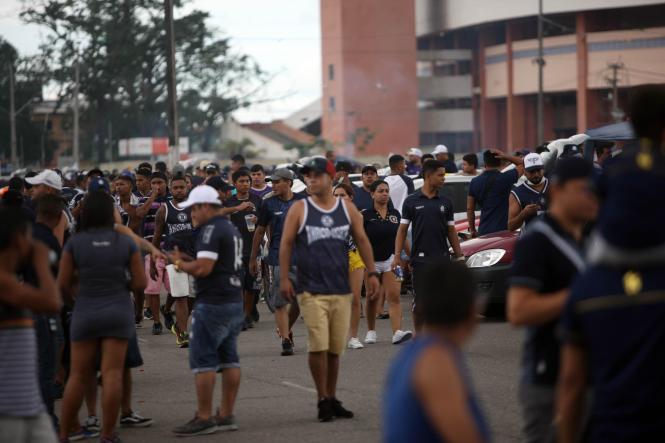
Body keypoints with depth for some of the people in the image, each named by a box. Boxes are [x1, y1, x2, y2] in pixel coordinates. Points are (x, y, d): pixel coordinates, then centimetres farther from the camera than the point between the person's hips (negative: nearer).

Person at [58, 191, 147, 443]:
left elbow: (62, 283, -5)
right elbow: (140, 282, -3)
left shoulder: (75, 243, -5)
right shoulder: (126, 243, -2)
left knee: (78, 375, 8)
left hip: (85, 313, 0)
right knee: (112, 374, -1)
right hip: (118, 312, 0)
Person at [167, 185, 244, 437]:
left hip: (212, 304, -10)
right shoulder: (232, 229, 17)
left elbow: (204, 268, -22)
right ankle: (226, 416, 13)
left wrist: (179, 263, -5)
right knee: (229, 360, 10)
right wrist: (187, 260, 14)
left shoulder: (211, 230, -14)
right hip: (235, 302, 10)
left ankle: (204, 418, -5)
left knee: (203, 361, -5)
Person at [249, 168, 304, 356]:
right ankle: (286, 341, -5)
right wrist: (253, 258, 8)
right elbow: (260, 232, 7)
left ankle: (286, 330, 30)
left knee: (300, 300, 6)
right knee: (280, 302, -7)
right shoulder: (269, 204, 1)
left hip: (301, 258, 2)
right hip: (277, 259, -2)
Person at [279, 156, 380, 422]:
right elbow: (286, 244, -1)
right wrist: (284, 278, -9)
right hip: (311, 290, -3)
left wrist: (371, 272, 4)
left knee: (335, 349, 7)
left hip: (341, 290, 3)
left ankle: (332, 398, 17)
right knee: (318, 346, -11)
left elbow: (362, 240, 12)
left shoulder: (347, 209, 7)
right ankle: (323, 400, -2)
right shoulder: (299, 210, 0)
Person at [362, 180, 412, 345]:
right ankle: (371, 331, 28)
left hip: (391, 260, 1)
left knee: (394, 297, -12)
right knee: (372, 298, 11)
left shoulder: (395, 214, 8)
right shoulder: (366, 215, -3)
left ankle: (397, 332, -23)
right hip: (372, 261, -1)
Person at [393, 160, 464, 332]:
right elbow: (402, 230, 2)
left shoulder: (445, 202, 9)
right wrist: (397, 256, -7)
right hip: (420, 258, -2)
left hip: (442, 258, 2)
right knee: (420, 300, 0)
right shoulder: (412, 201, 1)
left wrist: (460, 256, 7)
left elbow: (451, 232, 12)